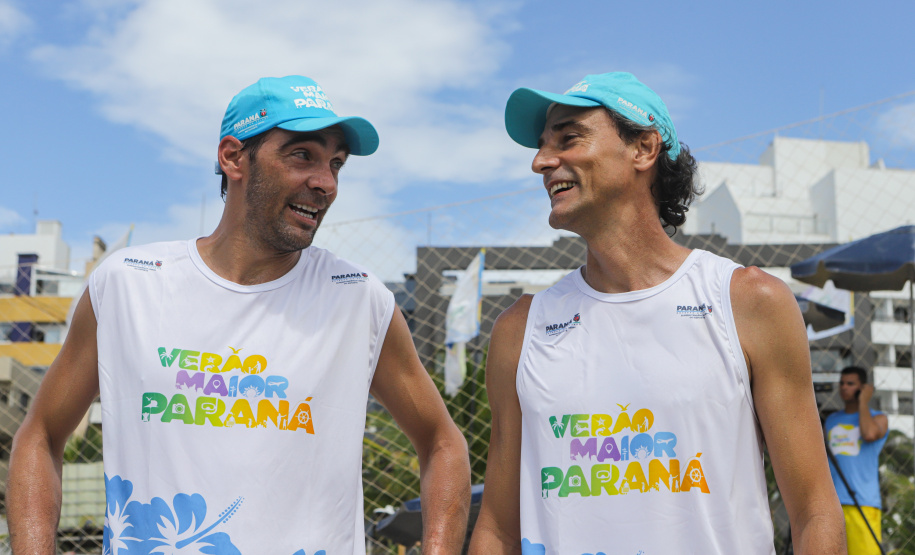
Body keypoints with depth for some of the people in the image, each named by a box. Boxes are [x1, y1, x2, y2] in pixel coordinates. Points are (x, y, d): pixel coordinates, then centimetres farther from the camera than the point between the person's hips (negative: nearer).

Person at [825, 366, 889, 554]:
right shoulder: (831, 420, 21)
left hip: (863, 502, -4)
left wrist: (863, 402, -3)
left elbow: (869, 434, -18)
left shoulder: (878, 418, 7)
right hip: (830, 502, 4)